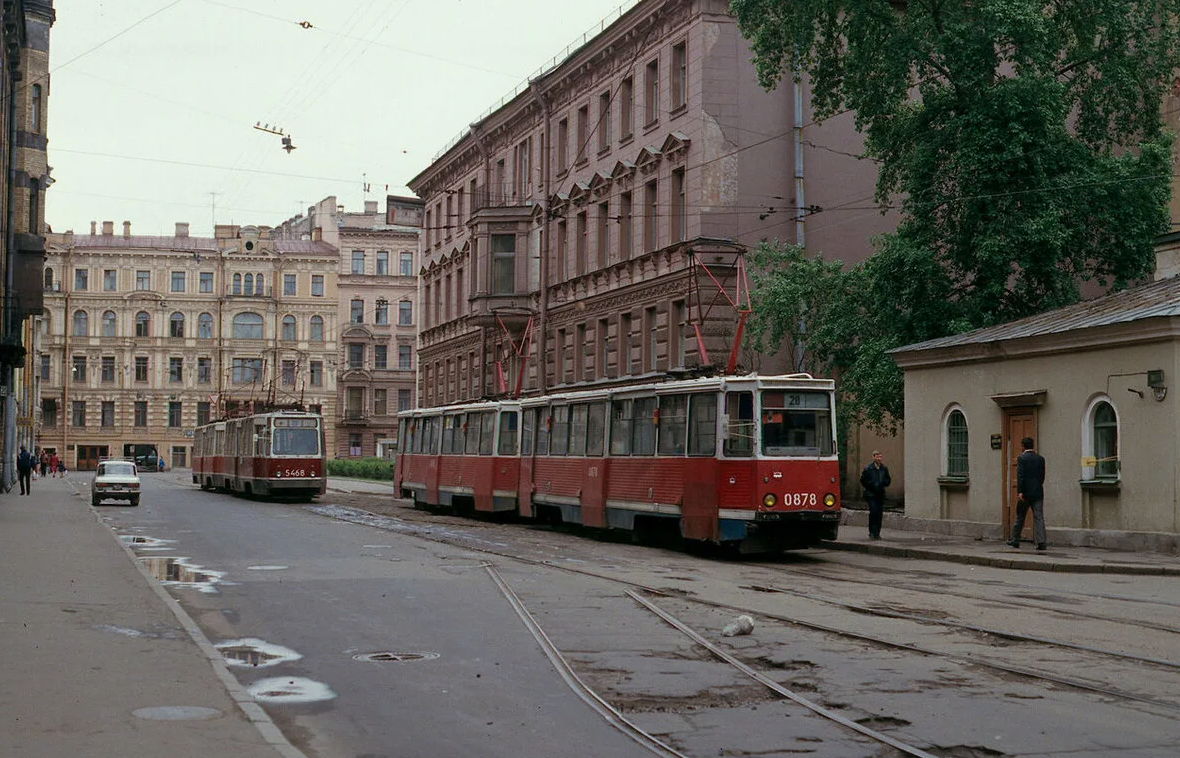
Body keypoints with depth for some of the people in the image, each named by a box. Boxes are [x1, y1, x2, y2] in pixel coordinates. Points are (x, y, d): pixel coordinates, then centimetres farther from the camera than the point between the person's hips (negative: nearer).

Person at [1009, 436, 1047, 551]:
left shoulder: (1022, 458, -8)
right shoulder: (1040, 458, 6)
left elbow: (1020, 476, -16)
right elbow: (1042, 476, 12)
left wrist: (1019, 492, -20)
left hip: (1025, 493, -3)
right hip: (1038, 492, 3)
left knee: (1020, 517, 10)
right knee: (1039, 517, -2)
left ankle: (1015, 540, 20)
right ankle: (1041, 541, -13)